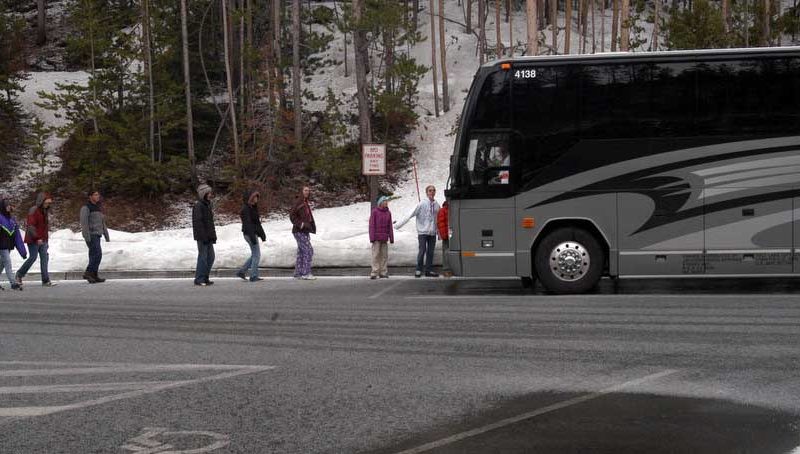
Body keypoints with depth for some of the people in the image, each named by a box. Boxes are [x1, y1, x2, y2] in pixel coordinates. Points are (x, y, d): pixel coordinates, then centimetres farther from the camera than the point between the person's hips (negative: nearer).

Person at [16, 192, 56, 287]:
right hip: (33, 240, -8)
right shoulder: (33, 211, -13)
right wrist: (37, 238, -24)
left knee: (44, 258, 1)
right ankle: (19, 275, 17)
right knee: (33, 257, -3)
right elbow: (30, 226, -19)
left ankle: (46, 281, 0)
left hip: (42, 240, 8)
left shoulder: (45, 211, 13)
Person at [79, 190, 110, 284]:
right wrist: (87, 238, -23)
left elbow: (102, 223, 20)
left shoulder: (97, 208, 18)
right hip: (91, 235, -9)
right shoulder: (85, 208, -10)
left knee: (94, 255, 6)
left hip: (96, 235, 9)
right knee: (98, 254, -15)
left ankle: (94, 276, 7)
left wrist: (107, 236, 15)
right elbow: (84, 223, -16)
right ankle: (88, 273, -13)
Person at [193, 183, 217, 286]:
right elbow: (198, 222, -19)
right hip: (202, 236, -10)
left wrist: (213, 236, 17)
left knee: (210, 257, 11)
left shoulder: (207, 205, 17)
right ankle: (199, 279, -2)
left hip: (208, 237, 10)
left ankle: (205, 278, 18)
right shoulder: (198, 206, -13)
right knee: (203, 257, -7)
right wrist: (203, 236, -22)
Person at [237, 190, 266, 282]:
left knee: (254, 255, 14)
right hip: (249, 233, -10)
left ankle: (241, 271, 18)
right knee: (256, 255, -6)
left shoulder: (253, 208, 16)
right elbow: (248, 224, -21)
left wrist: (262, 234, 20)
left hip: (253, 234, 10)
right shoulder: (246, 209, -15)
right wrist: (252, 237, -26)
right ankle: (254, 276, -1)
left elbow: (257, 222, 21)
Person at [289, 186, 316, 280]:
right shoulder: (299, 202, -13)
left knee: (302, 252, 9)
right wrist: (300, 224, -24)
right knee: (308, 251, -13)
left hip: (304, 231, 10)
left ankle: (298, 273, 12)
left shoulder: (305, 203, 15)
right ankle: (306, 273, -13)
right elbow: (292, 215, -18)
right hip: (299, 232, -10)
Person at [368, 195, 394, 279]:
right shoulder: (375, 212, -4)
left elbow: (390, 226, 11)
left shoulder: (388, 213, 9)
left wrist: (391, 238, 7)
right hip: (376, 238, -4)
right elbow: (371, 225, -6)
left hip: (384, 238, 4)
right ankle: (374, 273, -4)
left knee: (384, 255, 5)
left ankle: (383, 272, 10)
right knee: (376, 255, -6)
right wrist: (372, 238, -11)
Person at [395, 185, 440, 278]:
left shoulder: (436, 205, 8)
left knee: (430, 252, 5)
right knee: (422, 251, -7)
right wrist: (400, 224, -10)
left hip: (432, 232, 4)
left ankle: (429, 270, 12)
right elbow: (411, 215, -5)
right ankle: (418, 270, 1)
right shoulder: (422, 204, -4)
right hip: (422, 232, -4)